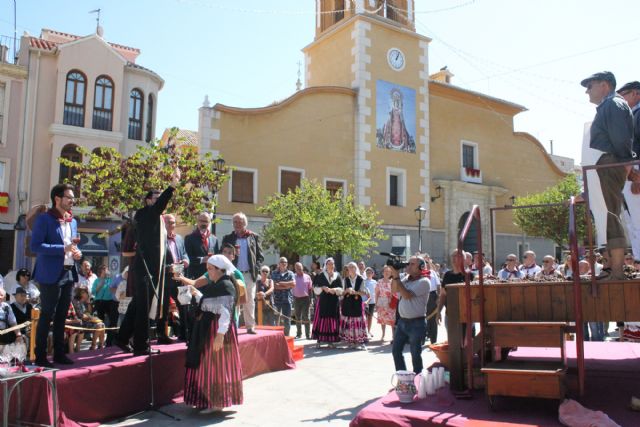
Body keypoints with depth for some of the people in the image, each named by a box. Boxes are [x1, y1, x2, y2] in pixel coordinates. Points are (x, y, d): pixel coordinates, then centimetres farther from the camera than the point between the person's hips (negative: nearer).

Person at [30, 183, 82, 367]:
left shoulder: (73, 221, 14)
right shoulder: (44, 219, -8)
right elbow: (35, 246, -16)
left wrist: (76, 252, 2)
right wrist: (63, 249, -22)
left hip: (69, 274, 7)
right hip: (51, 275, -7)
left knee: (61, 316, 13)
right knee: (47, 316, -1)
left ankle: (59, 353, 21)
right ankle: (40, 356, 9)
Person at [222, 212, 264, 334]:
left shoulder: (254, 237, 8)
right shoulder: (228, 238, 9)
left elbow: (260, 256, 8)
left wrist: (256, 268, -6)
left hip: (249, 274, 0)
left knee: (249, 302, 5)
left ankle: (250, 326, 11)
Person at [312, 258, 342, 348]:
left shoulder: (337, 276, 8)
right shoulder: (320, 276, 4)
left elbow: (341, 290, 4)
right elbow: (316, 289, 2)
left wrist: (334, 290, -15)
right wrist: (323, 288, -15)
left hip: (334, 302, 2)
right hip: (322, 301, -2)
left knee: (333, 320, 2)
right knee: (321, 320, -4)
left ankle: (331, 341, 8)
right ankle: (319, 340, 1)